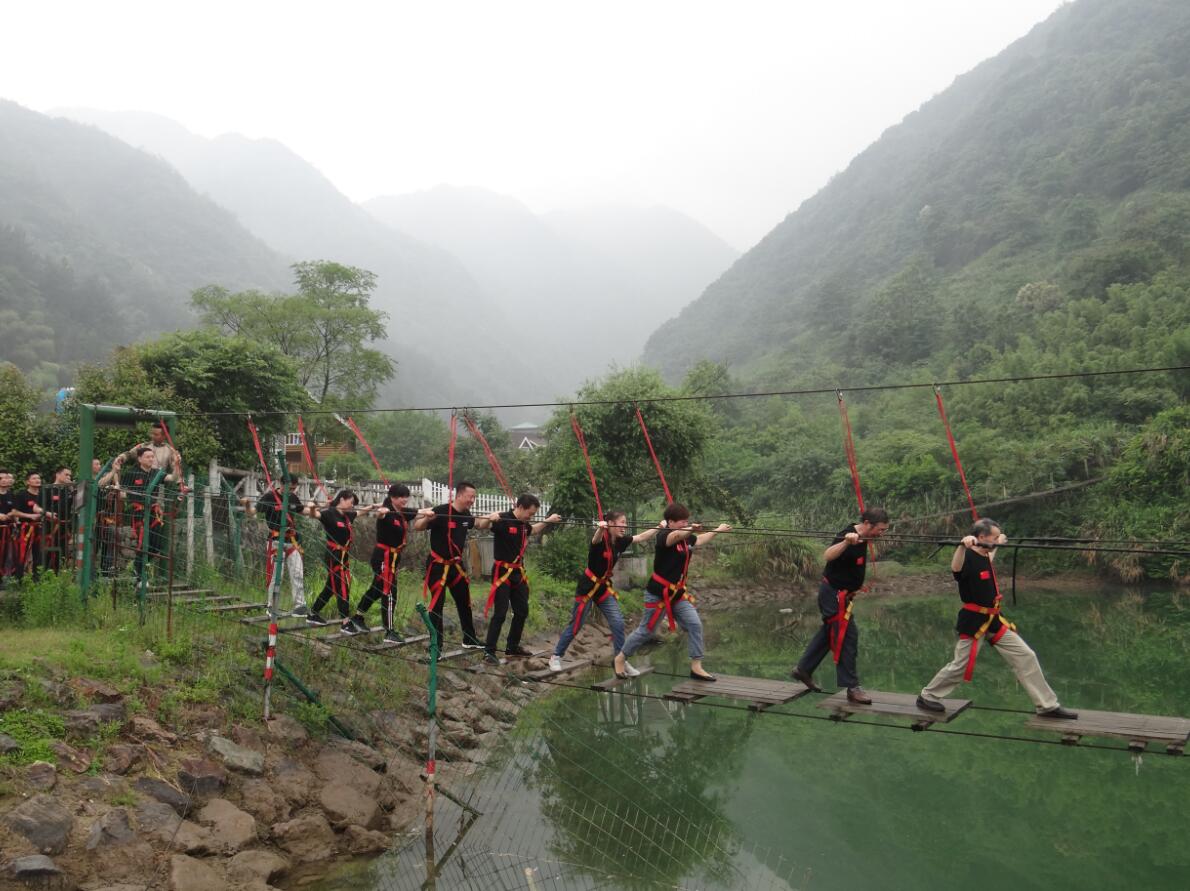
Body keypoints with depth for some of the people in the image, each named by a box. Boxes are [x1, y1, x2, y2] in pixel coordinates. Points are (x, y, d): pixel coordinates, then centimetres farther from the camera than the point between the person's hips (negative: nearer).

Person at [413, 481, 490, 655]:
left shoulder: (466, 515, 1)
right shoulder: (441, 511, -22)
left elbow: (479, 525, 21)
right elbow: (417, 527, -24)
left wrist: (489, 519, 2)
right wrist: (426, 518, -44)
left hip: (456, 564, 8)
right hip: (438, 565, -8)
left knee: (464, 602, 17)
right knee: (437, 605, -6)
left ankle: (469, 640, 33)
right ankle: (436, 648, 1)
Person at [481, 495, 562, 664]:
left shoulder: (524, 524, 6)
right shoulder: (503, 520, -18)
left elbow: (533, 530, 30)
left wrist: (548, 521, 28)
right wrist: (490, 518, -48)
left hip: (518, 572, 8)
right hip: (502, 572, -8)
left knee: (522, 611, 15)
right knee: (500, 613, -10)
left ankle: (512, 647, 29)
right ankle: (489, 651, -3)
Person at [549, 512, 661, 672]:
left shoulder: (620, 541, -1)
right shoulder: (601, 539, -22)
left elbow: (642, 537, 6)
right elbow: (596, 539, -46)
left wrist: (659, 527, -5)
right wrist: (601, 528, -69)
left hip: (604, 586, 6)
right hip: (588, 586, -6)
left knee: (618, 623, -3)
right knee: (575, 625, 1)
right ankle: (556, 657, 17)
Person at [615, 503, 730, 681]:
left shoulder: (686, 538, 3)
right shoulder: (663, 537, -22)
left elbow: (700, 540, 24)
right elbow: (676, 536, -45)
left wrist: (718, 530, 29)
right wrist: (691, 529, -62)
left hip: (677, 593, 8)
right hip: (658, 593, -8)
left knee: (694, 625, -2)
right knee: (645, 631, 4)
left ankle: (696, 668, 6)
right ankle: (620, 659, 25)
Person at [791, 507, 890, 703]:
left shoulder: (862, 538, 4)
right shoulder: (848, 536, -25)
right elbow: (827, 556, -46)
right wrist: (846, 542, -58)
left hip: (841, 594, 10)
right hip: (834, 594, -10)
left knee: (829, 633, 19)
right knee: (847, 636, -8)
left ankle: (803, 669, 31)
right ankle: (852, 688, -2)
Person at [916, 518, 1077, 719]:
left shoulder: (984, 557, 8)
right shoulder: (968, 558, -20)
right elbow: (955, 568, -46)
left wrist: (998, 544, 49)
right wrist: (963, 545, -61)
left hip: (993, 621, 9)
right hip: (973, 621, -9)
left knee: (1026, 657, 8)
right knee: (961, 665, -1)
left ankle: (1047, 706, 17)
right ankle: (927, 697, 20)